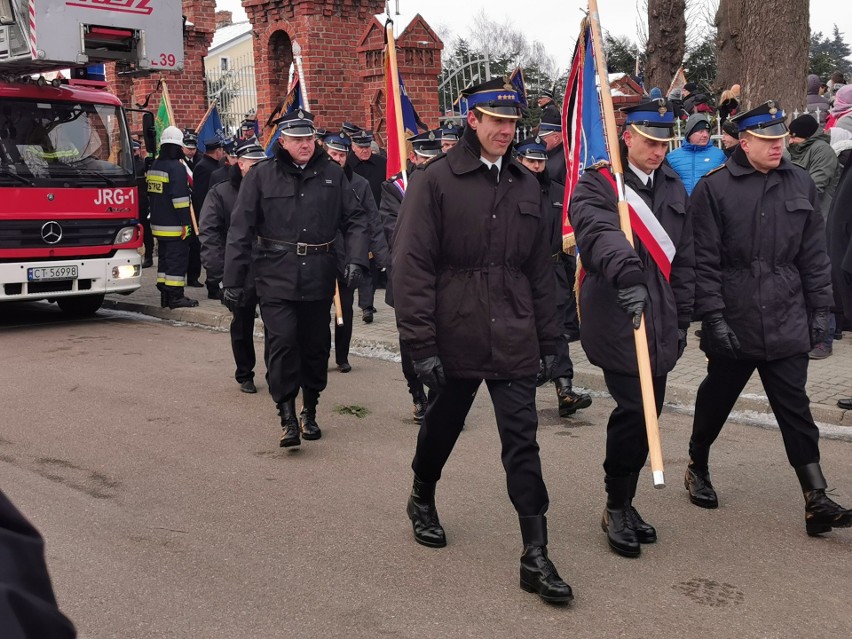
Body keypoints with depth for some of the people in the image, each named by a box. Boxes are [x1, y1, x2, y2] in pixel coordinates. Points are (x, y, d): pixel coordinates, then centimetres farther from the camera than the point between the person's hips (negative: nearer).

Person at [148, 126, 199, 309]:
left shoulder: (154, 167, 14)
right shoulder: (177, 168, -15)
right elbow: (180, 198, -20)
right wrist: (186, 223, -18)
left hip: (158, 224, 9)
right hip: (175, 226, -9)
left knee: (164, 258, 15)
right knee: (177, 260, -5)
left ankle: (164, 294, 18)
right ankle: (175, 297, -5)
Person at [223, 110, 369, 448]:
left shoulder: (332, 173, 6)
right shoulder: (261, 176, 0)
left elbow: (354, 219, 9)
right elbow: (240, 230, 0)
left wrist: (355, 260, -7)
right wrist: (232, 282, -3)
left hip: (319, 278, 3)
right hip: (276, 277, -2)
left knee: (316, 346, 11)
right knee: (282, 342, -12)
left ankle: (310, 412, 28)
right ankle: (288, 417, -3)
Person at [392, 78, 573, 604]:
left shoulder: (526, 185, 8)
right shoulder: (436, 180, -7)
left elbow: (540, 269, 12)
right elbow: (412, 265, -11)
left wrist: (548, 339, 11)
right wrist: (421, 343, -15)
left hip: (513, 342, 3)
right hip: (454, 339, -2)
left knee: (522, 443, 0)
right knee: (442, 427, 17)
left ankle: (536, 556, 4)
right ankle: (422, 502, 45)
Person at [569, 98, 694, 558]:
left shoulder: (673, 188, 15)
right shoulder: (596, 185, -6)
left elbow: (684, 258, 18)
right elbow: (600, 234, -27)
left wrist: (682, 319, 15)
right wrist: (628, 276, -44)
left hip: (660, 326, 6)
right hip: (616, 323, -6)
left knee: (648, 413, 9)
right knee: (634, 411, -10)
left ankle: (624, 502, 26)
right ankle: (616, 508, 9)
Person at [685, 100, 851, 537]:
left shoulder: (800, 184, 5)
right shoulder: (713, 189, -7)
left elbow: (814, 255, 9)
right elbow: (703, 262, -9)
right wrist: (714, 317, -13)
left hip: (787, 326, 3)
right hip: (733, 325, -2)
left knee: (795, 411, 2)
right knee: (715, 402, 15)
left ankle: (817, 501, 3)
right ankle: (697, 469, 37)